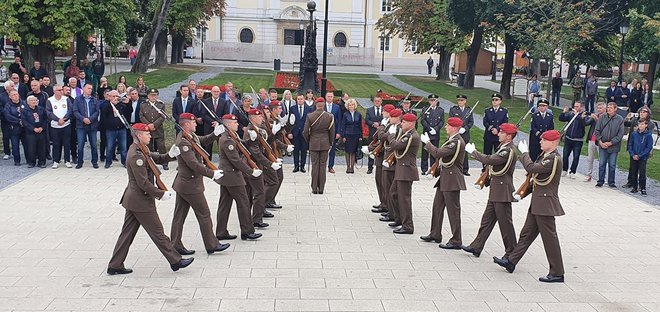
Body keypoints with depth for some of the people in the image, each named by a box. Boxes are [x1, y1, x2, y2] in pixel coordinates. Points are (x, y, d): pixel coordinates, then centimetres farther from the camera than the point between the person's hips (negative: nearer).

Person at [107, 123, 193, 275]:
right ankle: (175, 261, 11)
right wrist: (161, 194, -17)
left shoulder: (139, 150, 10)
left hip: (132, 199, 10)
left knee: (127, 233, 13)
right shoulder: (136, 156, -21)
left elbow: (156, 158, 17)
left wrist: (170, 155, -2)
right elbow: (143, 182, -23)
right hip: (141, 201, -10)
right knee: (157, 232, 1)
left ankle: (115, 266, 18)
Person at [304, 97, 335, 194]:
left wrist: (308, 140, 13)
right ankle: (321, 188, 8)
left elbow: (305, 132, -5)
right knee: (323, 165, 6)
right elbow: (332, 132, 1)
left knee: (315, 165, 5)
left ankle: (314, 188, 7)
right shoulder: (330, 116, -6)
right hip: (325, 144, 1)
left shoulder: (310, 116, -9)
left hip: (314, 144, -1)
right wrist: (330, 143, 16)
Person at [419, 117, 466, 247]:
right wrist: (437, 171, 14)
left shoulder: (457, 142, -20)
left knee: (453, 210, -4)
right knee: (437, 206, 17)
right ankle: (435, 234, 29)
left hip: (452, 180, -10)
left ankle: (456, 241, 3)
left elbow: (437, 153, -27)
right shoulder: (452, 140, 12)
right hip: (445, 178, 10)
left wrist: (427, 142, -13)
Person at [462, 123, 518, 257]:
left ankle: (512, 252, 9)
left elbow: (490, 160, -26)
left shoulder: (509, 151, -18)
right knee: (487, 219, 13)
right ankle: (476, 247, 19)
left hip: (503, 192, -10)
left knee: (505, 221, -1)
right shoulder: (503, 148, 13)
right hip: (496, 191, 10)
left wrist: (473, 151, -16)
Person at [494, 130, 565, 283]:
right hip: (537, 203, 10)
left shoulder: (554, 158, -19)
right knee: (527, 233, 16)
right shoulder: (546, 156, 13)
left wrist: (524, 152, -15)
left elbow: (531, 168, -29)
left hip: (545, 204, -10)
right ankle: (511, 261, 24)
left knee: (549, 237, -3)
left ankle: (557, 273, 5)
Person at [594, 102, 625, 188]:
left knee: (612, 165, 6)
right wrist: (600, 141, -7)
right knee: (601, 164, 6)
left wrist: (610, 143, -12)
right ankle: (600, 181, 16)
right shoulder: (602, 118, 0)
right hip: (602, 145, 1)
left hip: (613, 146, -1)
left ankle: (611, 182, 17)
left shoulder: (620, 120, -5)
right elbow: (597, 130, 4)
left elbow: (620, 134, -6)